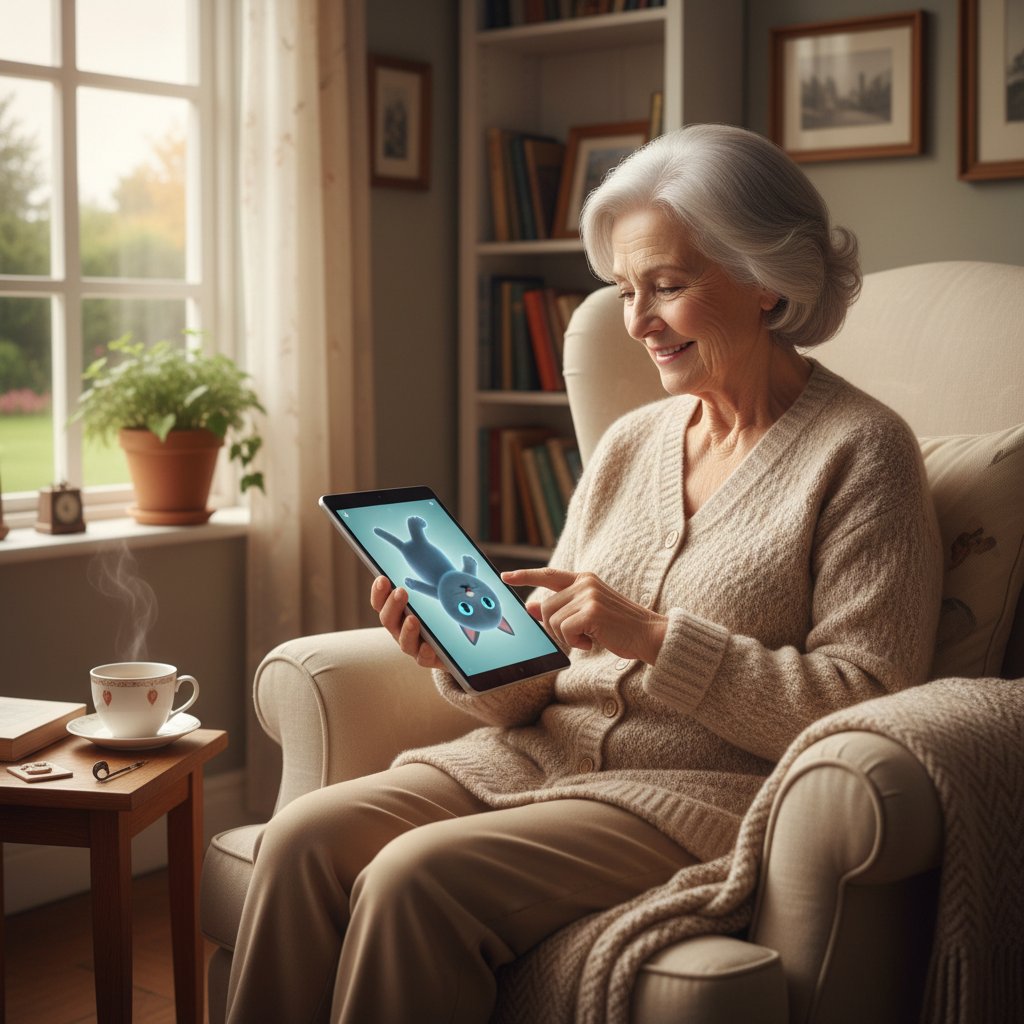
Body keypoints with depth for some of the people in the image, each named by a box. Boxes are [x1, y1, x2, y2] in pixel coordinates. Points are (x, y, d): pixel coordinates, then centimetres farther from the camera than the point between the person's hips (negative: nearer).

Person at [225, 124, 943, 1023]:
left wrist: (653, 637, -18)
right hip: (540, 758, 6)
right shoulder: (630, 445, 15)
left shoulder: (859, 452, -4)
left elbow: (864, 710, -12)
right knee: (304, 839, -17)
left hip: (705, 798, -6)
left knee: (418, 878, -27)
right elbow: (539, 683, 14)